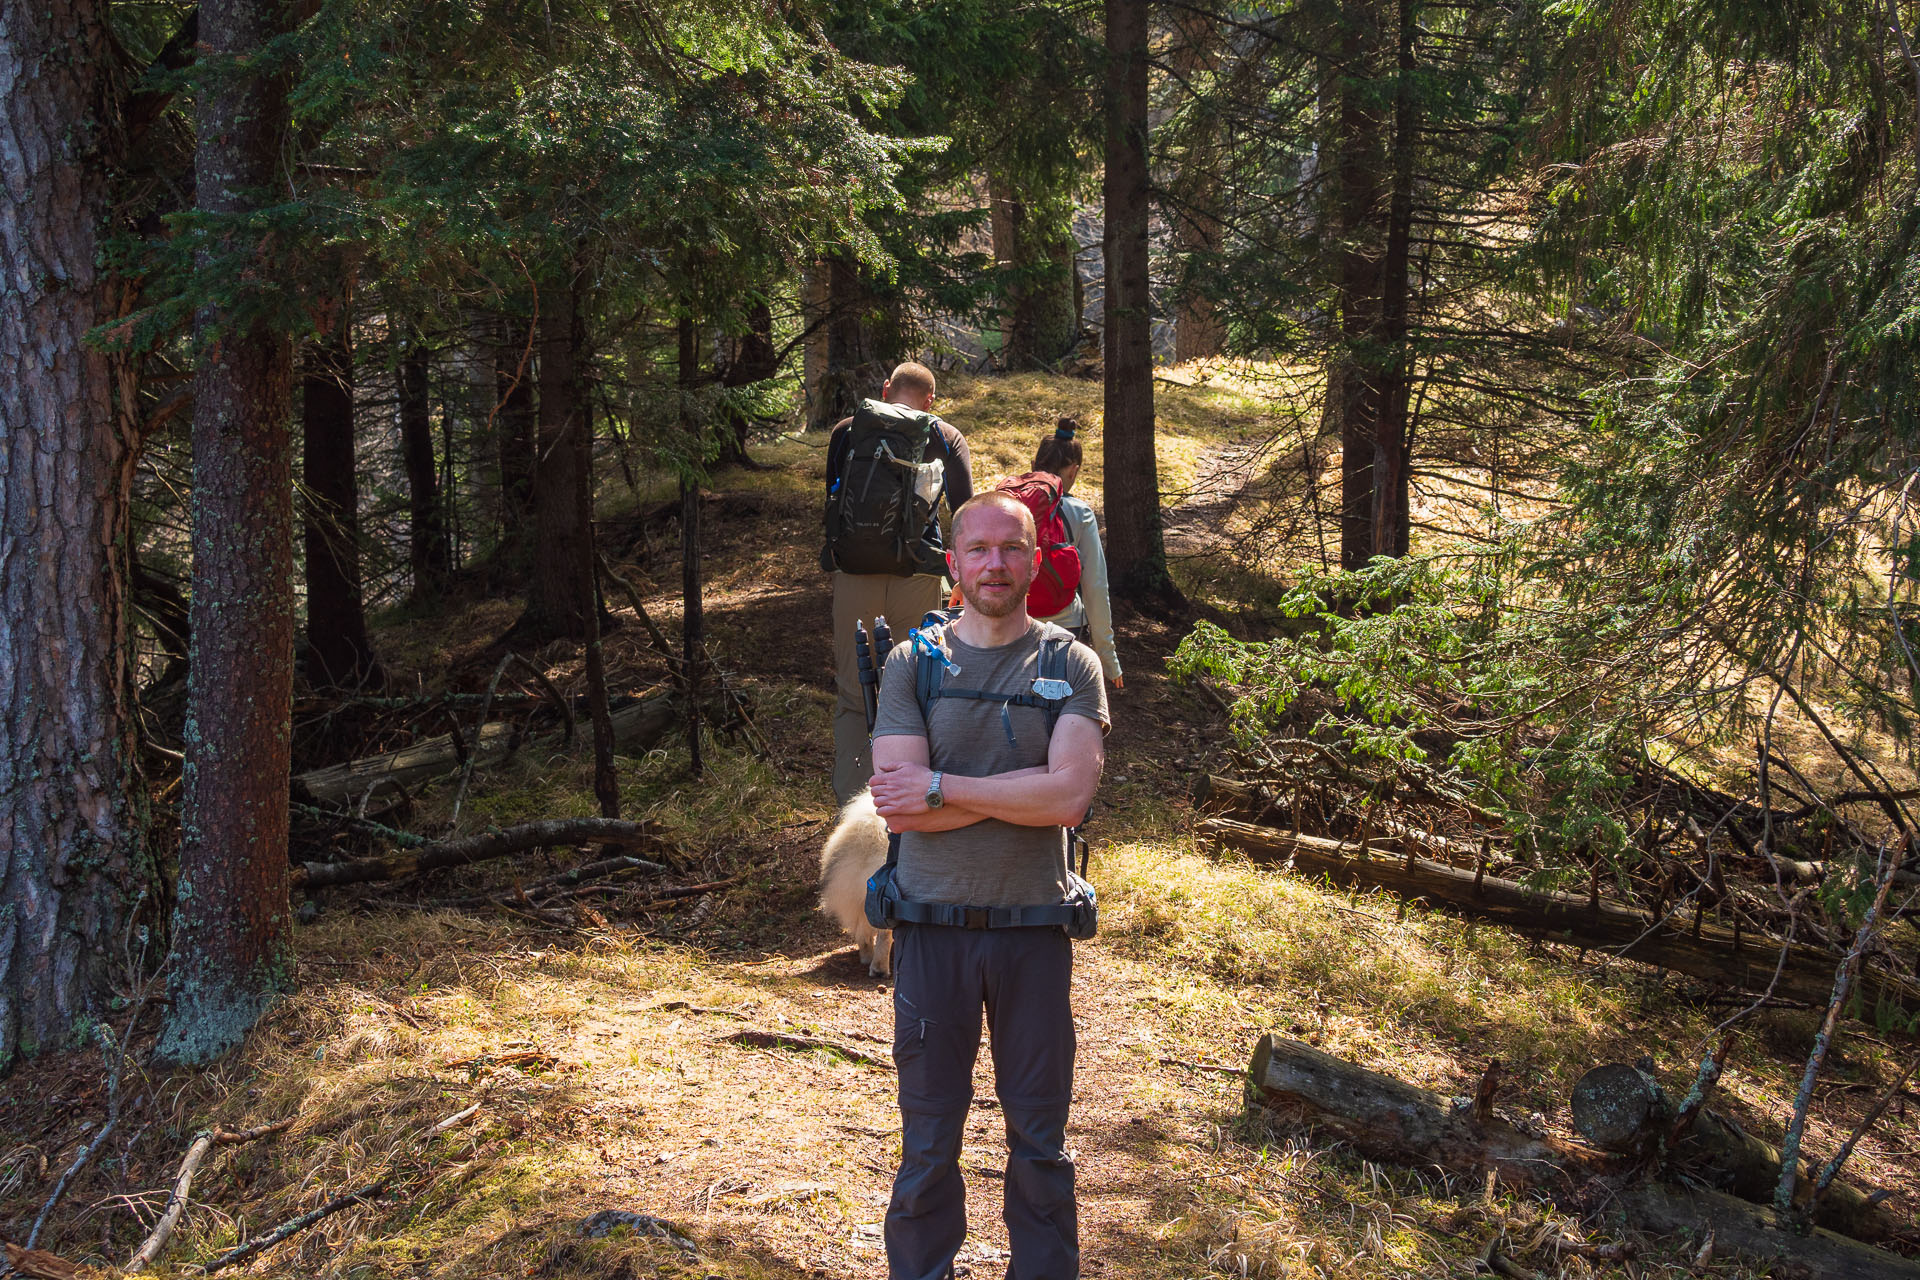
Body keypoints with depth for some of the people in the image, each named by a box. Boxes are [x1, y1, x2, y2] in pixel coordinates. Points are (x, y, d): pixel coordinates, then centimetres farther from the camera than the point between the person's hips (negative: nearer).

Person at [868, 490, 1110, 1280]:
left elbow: (1069, 798, -15)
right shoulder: (911, 665, 0)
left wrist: (941, 787, -14)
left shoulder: (1070, 665, 0)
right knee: (928, 1141, 10)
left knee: (1039, 1142, 11)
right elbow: (898, 808, -11)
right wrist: (1023, 786, -15)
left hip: (1034, 926, 0)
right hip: (933, 926, 0)